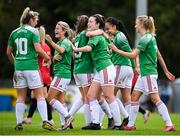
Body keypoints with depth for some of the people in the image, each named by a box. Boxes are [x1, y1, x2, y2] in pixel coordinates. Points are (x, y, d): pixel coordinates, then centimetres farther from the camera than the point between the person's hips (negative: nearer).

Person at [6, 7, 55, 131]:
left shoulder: (14, 33, 10)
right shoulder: (33, 31, -5)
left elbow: (8, 52, 14)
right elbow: (38, 49, -13)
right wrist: (47, 58, 3)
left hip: (19, 67, 5)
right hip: (32, 67, -5)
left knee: (21, 97, 9)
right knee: (40, 95, -1)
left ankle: (19, 123, 5)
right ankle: (45, 121, -9)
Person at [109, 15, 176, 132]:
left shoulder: (145, 38, -15)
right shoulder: (151, 37, 15)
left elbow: (133, 55, -18)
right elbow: (159, 55, 20)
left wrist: (117, 50, -12)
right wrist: (166, 71, 25)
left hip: (149, 73, -10)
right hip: (144, 74, 10)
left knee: (155, 98, -11)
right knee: (134, 97, 10)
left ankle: (169, 125, -13)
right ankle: (131, 124, 14)